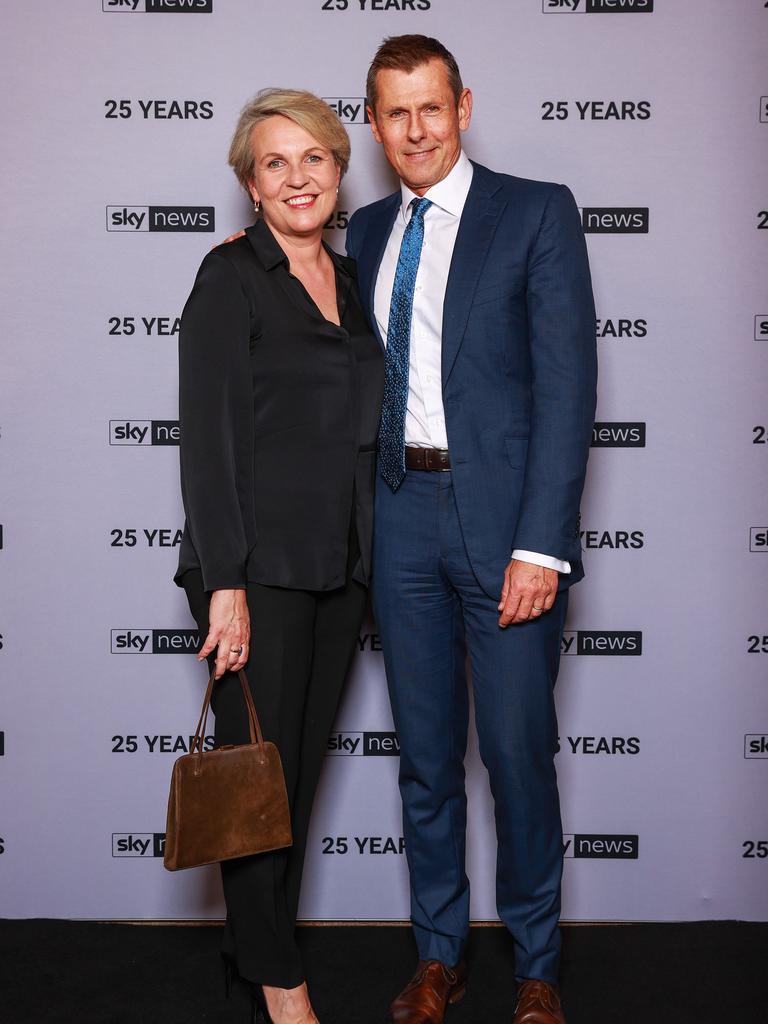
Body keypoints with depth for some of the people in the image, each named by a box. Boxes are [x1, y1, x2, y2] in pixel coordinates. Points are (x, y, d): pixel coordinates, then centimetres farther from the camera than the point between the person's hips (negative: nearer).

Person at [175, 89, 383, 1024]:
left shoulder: (351, 279, 13)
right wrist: (225, 582, -18)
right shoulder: (232, 276, -6)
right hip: (259, 565, -6)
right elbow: (209, 433, -12)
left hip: (342, 567, 6)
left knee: (303, 767, 13)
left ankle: (264, 939, 30)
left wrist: (372, 561, 12)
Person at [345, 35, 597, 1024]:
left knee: (518, 756, 2)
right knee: (424, 756, 12)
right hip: (401, 515, 4)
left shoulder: (538, 211, -1)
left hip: (503, 519, -4)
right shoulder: (366, 231, 14)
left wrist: (541, 544, -15)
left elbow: (566, 384, -8)